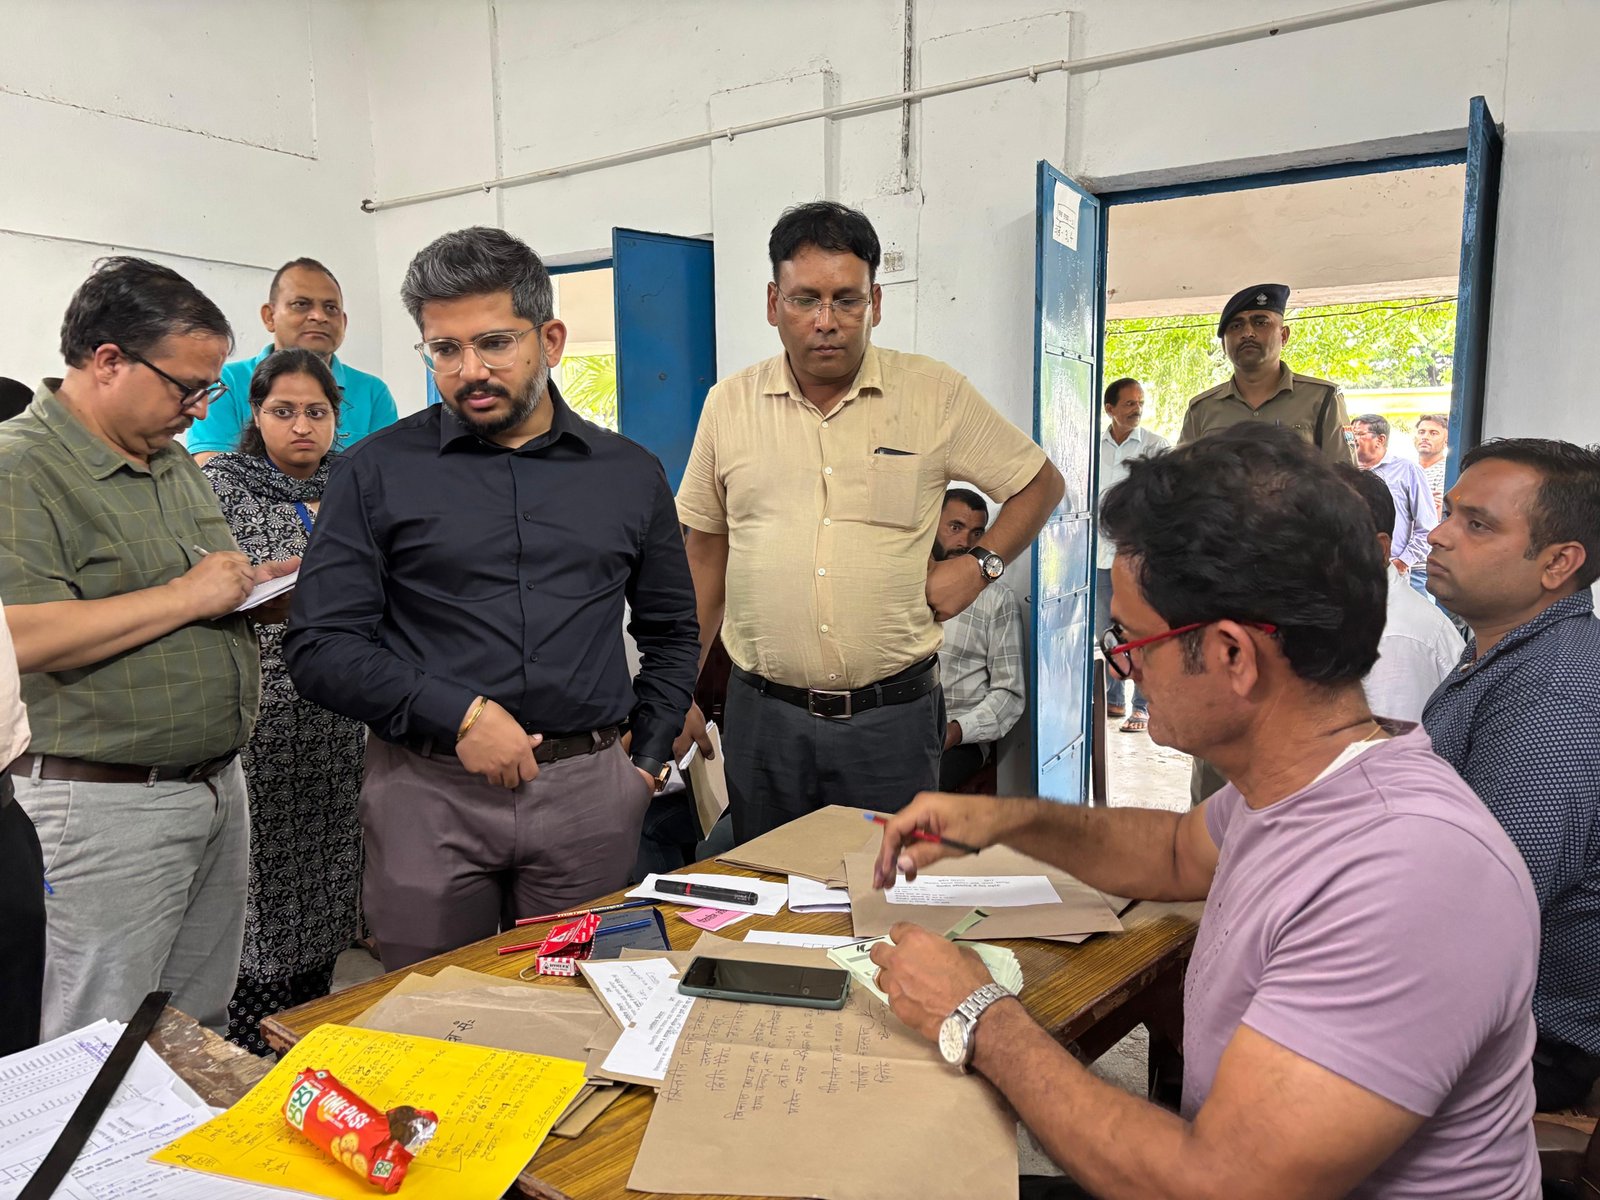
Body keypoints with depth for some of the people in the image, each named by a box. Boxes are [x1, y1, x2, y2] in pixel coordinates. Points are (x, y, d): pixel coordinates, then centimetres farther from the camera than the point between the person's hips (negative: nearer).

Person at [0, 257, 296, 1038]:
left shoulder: (174, 460, 14)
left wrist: (262, 587, 3)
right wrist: (186, 596, -21)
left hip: (218, 787, 8)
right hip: (105, 803, -8)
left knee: (205, 1032, 19)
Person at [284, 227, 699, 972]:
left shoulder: (631, 474, 7)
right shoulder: (376, 473, 0)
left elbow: (671, 634, 17)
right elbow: (320, 647, -4)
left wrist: (648, 759, 8)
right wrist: (459, 716, -14)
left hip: (589, 791, 2)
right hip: (426, 793, -1)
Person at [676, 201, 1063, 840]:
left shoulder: (936, 395, -2)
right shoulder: (729, 403, 4)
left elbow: (1041, 483, 9)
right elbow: (706, 556, 11)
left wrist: (979, 564, -6)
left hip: (892, 714, -2)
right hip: (761, 714, 2)